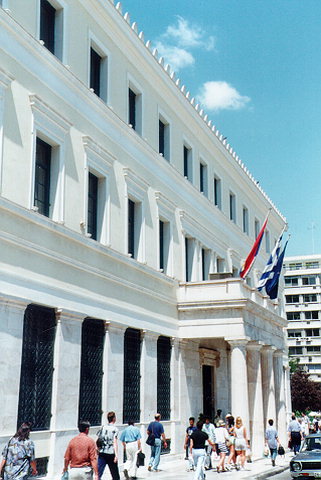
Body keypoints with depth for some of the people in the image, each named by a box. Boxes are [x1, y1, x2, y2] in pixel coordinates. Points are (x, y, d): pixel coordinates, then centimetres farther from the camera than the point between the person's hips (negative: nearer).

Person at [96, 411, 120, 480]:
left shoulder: (103, 427, 8)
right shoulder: (114, 429, -4)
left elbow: (98, 441, 8)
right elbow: (114, 442, -12)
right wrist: (116, 454, -15)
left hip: (102, 453, 3)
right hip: (111, 454, -3)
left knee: (98, 473, -1)